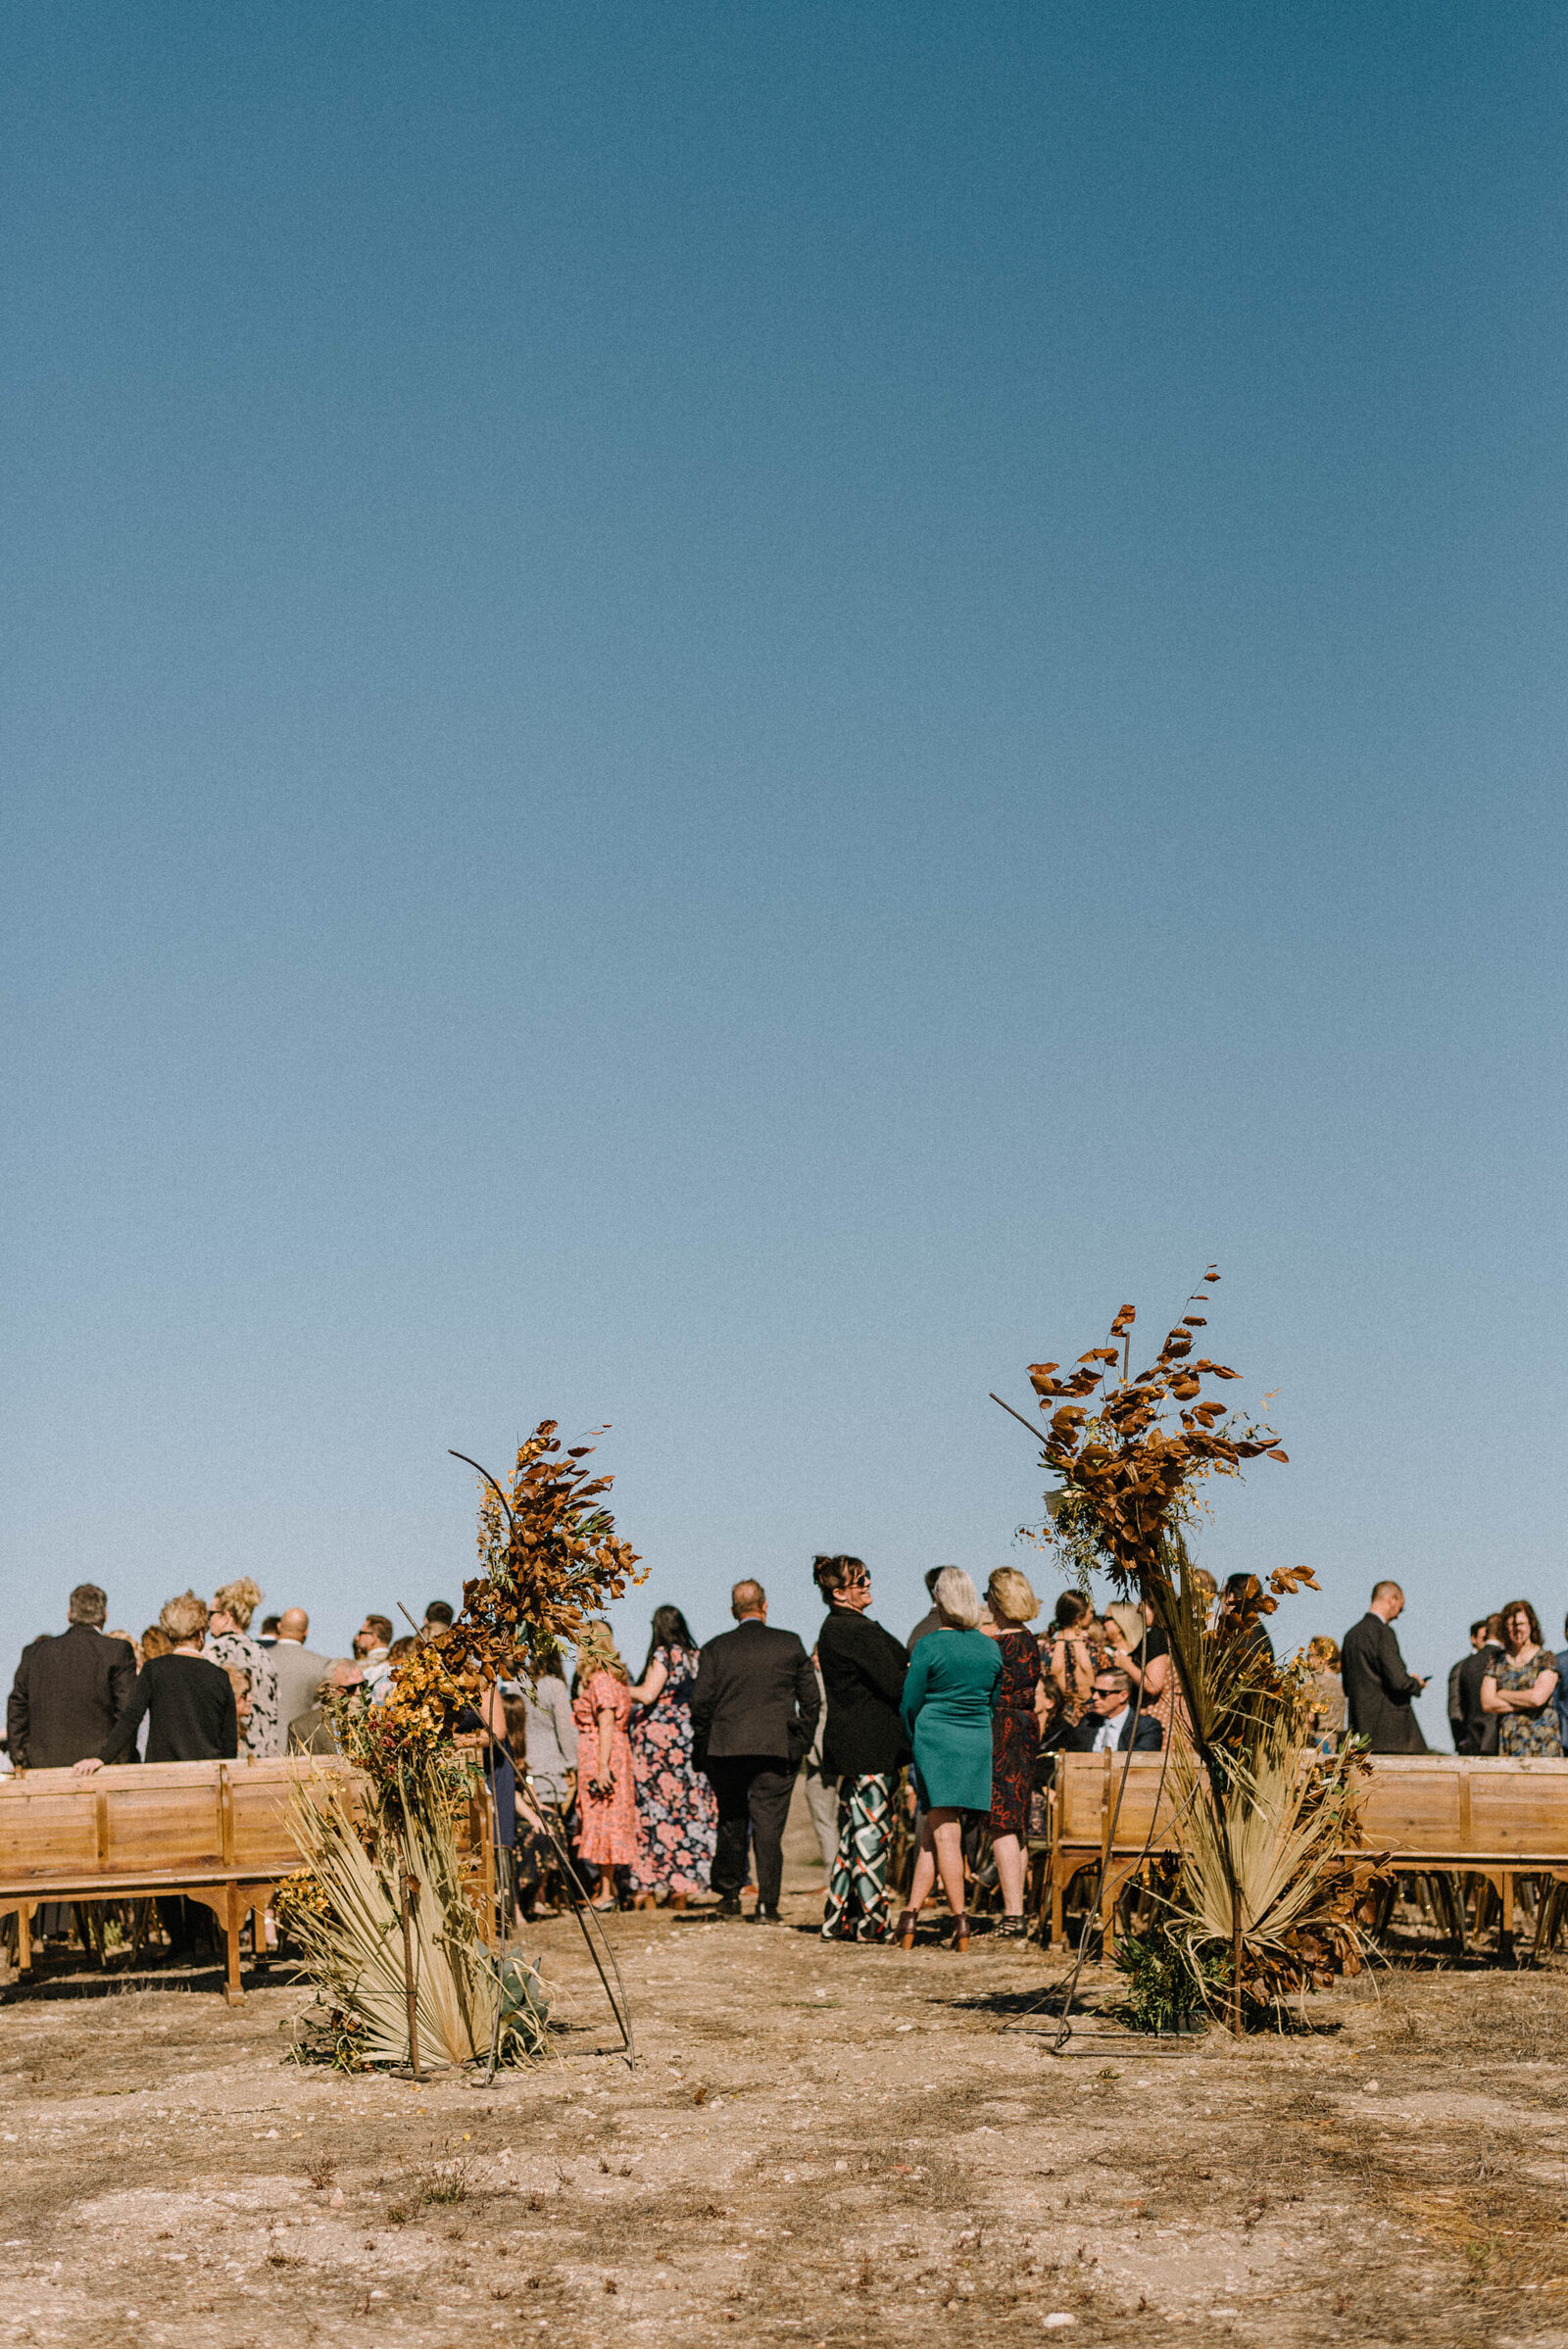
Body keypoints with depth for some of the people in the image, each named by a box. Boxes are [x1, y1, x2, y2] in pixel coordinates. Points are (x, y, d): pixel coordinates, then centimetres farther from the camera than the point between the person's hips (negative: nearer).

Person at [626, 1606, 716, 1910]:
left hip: (657, 1734, -6)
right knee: (688, 1810, 7)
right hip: (689, 1736, 6)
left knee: (653, 1807, -1)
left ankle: (648, 1888, -1)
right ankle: (681, 1888, 8)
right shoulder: (697, 1657, 10)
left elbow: (648, 1694, -16)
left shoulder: (663, 1656, -8)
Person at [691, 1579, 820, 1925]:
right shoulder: (790, 1645, 2)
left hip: (726, 1749, 1)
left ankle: (729, 1893, 22)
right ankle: (766, 1905, 0)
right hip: (777, 1750, -1)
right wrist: (799, 1743, 11)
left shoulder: (716, 1648, 1)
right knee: (769, 1825, 2)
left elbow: (701, 1704, -1)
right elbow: (811, 1699, 3)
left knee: (731, 1821, 17)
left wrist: (701, 1752, 8)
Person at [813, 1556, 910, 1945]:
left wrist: (911, 1668, 7)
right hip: (871, 1748, -10)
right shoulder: (858, 1631, -17)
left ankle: (838, 1919, 18)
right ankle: (870, 1921, 0)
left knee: (853, 1832, 14)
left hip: (850, 1746, 10)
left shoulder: (834, 1628, 16)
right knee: (871, 1830, -4)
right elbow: (892, 1685, -18)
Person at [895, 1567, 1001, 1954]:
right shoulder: (991, 1648, 6)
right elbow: (993, 1703, 14)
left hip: (936, 1742, -5)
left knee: (944, 1834, 0)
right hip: (978, 1745, 5)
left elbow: (910, 1704, -4)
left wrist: (915, 1743, 12)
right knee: (931, 1833, 9)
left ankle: (961, 1922, -2)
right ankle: (910, 1914, 9)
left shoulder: (930, 1645, -9)